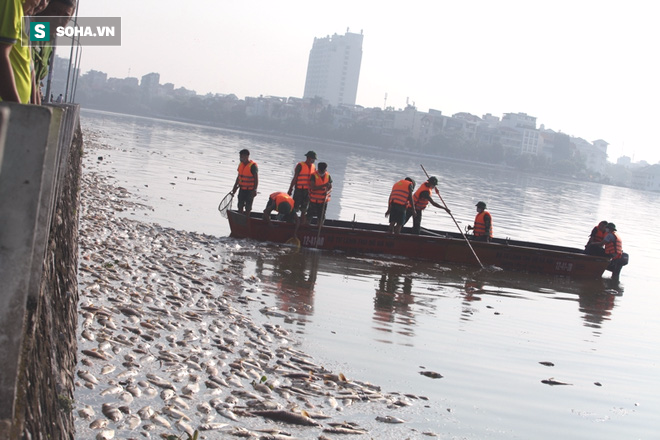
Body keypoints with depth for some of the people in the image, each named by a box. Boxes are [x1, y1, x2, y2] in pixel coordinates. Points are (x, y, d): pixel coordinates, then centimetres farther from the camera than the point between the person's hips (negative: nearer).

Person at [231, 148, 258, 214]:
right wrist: (235, 187, 18)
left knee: (248, 207, 3)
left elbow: (256, 179, -16)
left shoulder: (253, 166, -17)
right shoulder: (241, 164, 5)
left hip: (250, 190, -7)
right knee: (240, 206, 12)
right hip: (242, 189, 7)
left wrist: (254, 190, -19)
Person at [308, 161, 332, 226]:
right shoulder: (314, 176, -13)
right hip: (314, 200, -3)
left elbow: (330, 188, 4)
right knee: (310, 215, 5)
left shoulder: (328, 176, 0)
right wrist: (324, 185, -30)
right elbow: (313, 187, -22)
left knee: (321, 216, 9)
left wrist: (327, 192, -19)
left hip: (323, 200, 3)